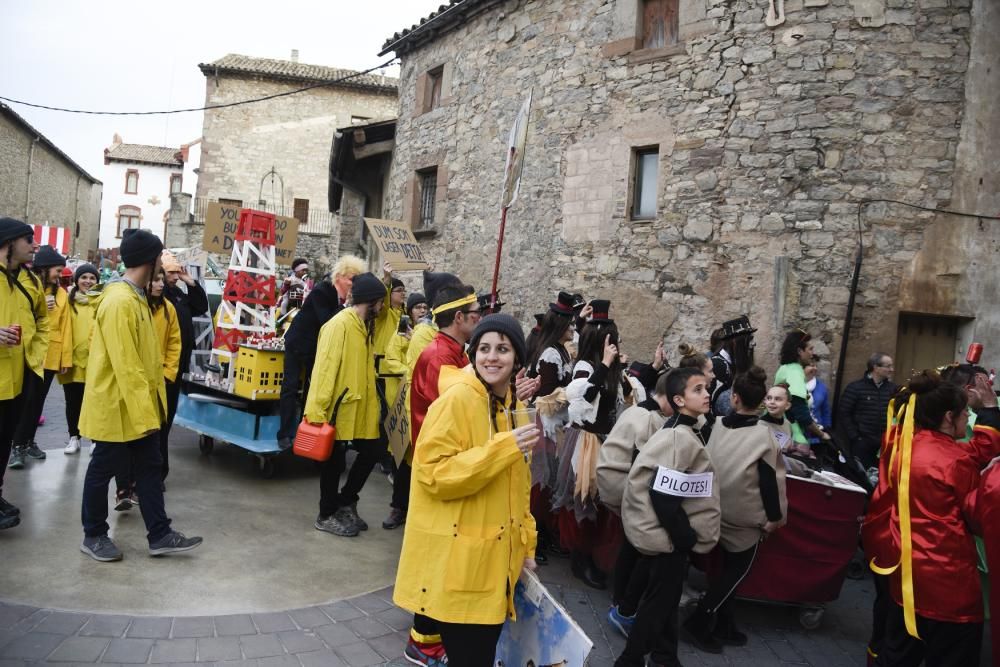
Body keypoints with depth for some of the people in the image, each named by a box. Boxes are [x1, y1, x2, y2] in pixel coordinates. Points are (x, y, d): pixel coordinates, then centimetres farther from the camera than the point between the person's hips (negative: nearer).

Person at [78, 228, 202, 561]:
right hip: (118, 405, -10)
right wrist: (143, 409, -24)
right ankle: (93, 536, 23)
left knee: (149, 467, 11)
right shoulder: (120, 301, -21)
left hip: (139, 403, 10)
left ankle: (160, 535, 17)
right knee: (103, 469, 7)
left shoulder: (135, 297, 11)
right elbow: (124, 363, -25)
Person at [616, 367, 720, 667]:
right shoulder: (681, 438, -24)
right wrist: (685, 538, -17)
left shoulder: (682, 432, 8)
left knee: (666, 598, 21)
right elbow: (663, 497, -28)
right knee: (658, 601, 4)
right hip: (668, 538, -9)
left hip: (669, 535, 9)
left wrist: (683, 535, 16)